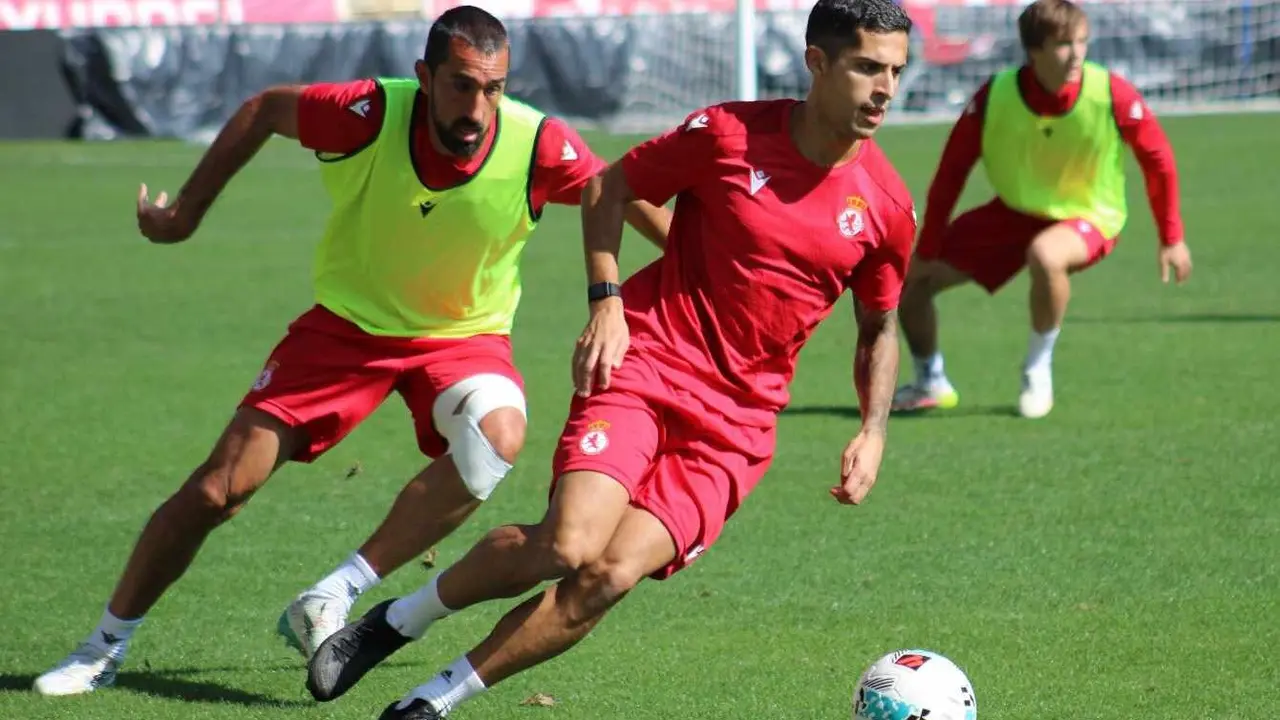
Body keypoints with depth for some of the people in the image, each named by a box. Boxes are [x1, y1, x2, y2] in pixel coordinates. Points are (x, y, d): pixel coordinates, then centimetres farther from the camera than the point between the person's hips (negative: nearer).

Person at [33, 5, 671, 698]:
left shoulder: (537, 146, -26)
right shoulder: (369, 114, -26)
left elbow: (624, 196, -7)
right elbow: (263, 110, -6)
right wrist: (185, 213, 2)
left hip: (464, 337, 0)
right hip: (347, 323, 0)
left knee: (498, 433, -35)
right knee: (217, 489, -3)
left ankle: (334, 597, -25)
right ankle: (104, 649, 18)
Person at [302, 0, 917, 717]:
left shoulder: (887, 206, -1)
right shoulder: (729, 133, -8)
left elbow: (880, 328, 16)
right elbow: (610, 188, 8)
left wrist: (873, 432, 3)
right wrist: (605, 302, -4)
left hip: (738, 424, 2)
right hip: (645, 362, -2)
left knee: (613, 575, -17)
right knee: (570, 546, -23)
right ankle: (395, 622, 3)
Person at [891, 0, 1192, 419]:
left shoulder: (1112, 95, -24)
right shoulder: (995, 97, -21)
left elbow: (1157, 159, -8)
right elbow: (952, 171, -11)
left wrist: (1171, 239, -3)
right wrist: (926, 252, -11)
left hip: (1087, 217, -3)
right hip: (1013, 212, 3)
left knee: (1045, 255, -40)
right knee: (912, 280, -2)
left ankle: (1038, 369, -14)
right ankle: (931, 384, 26)